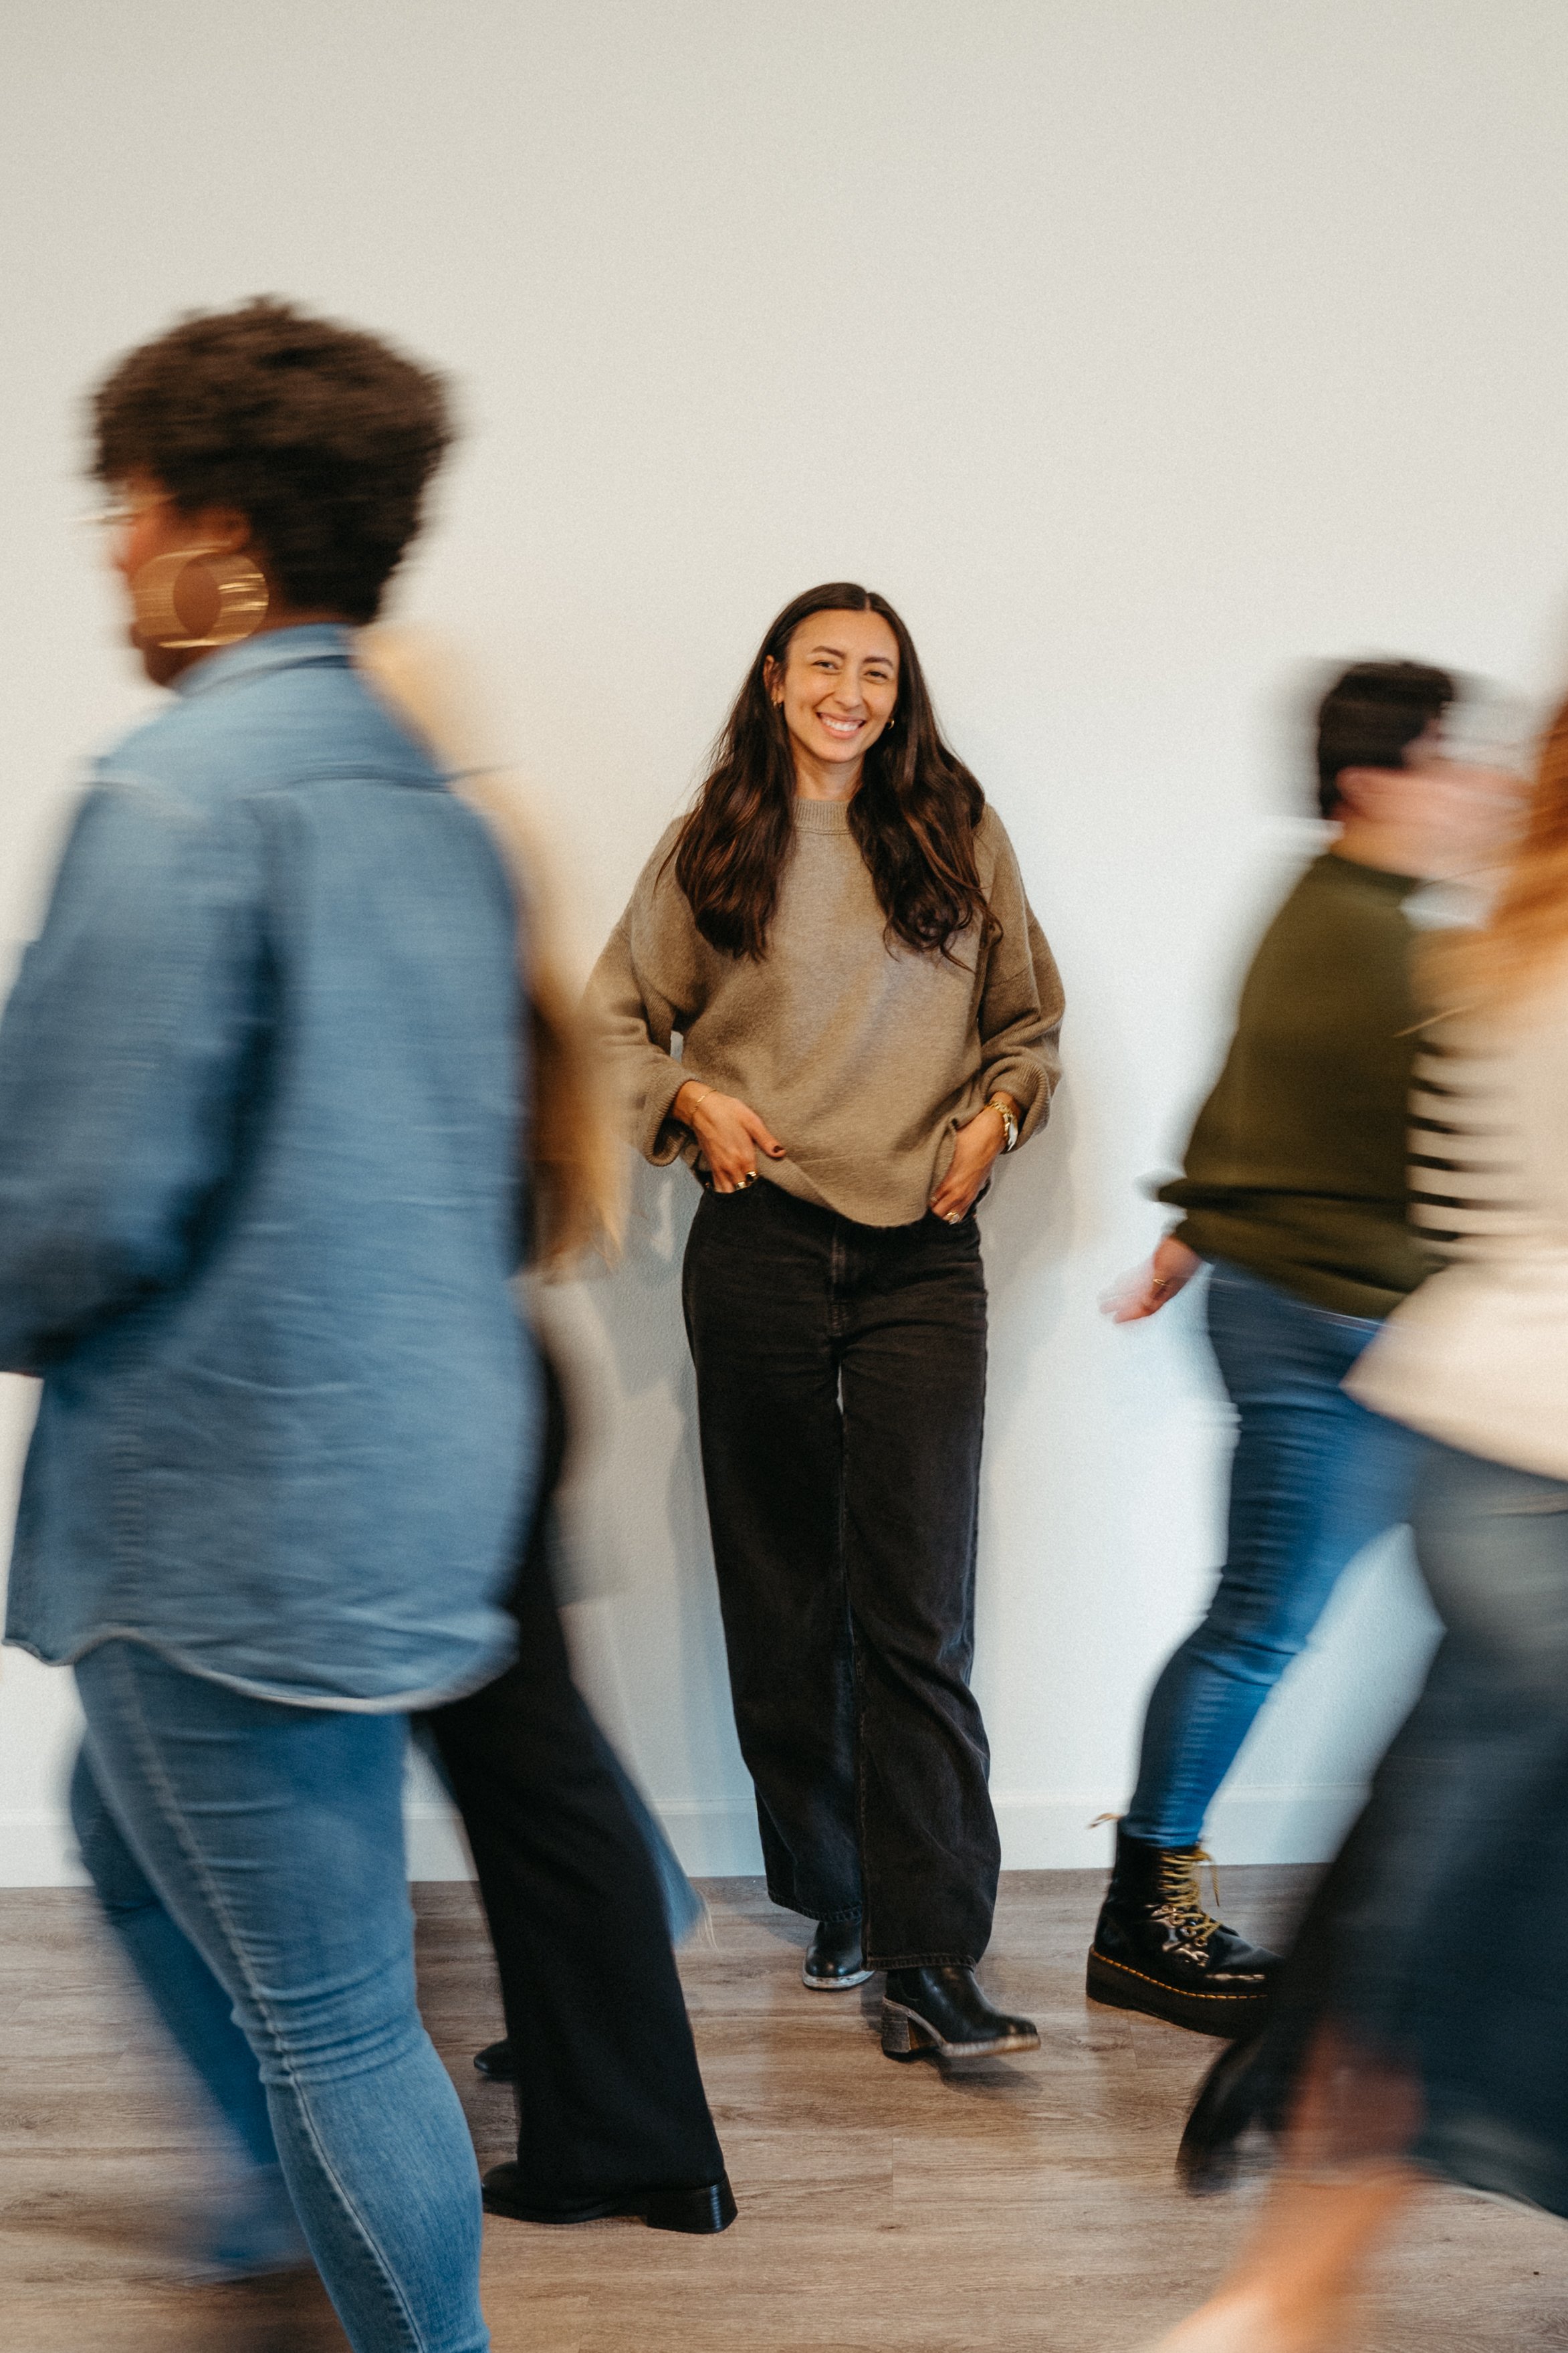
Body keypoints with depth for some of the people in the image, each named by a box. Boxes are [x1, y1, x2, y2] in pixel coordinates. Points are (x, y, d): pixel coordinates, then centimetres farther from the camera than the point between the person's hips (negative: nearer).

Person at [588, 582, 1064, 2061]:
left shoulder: (960, 838, 8)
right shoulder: (710, 848, 7)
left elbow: (1030, 1019, 19)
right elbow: (615, 1016, 16)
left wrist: (995, 1112, 1)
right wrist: (693, 1103, -2)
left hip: (923, 1251, -1)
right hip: (761, 1244, 1)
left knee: (918, 1606, -9)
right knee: (785, 1591, 7)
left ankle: (928, 1962, -8)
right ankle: (833, 1897, 22)